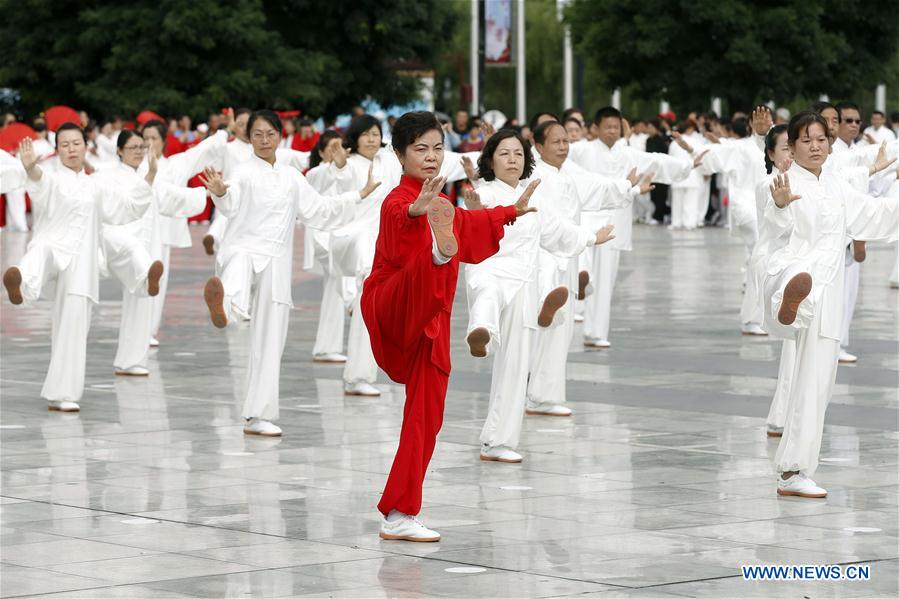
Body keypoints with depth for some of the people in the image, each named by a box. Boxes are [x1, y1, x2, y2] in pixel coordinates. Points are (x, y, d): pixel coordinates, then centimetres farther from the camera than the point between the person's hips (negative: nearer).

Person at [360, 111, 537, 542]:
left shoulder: (436, 204, 18)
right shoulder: (399, 203, -10)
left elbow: (468, 227, 42)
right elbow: (398, 225, -37)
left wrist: (512, 212, 53)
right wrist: (416, 212, -60)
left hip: (427, 327, 9)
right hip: (393, 312, -9)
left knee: (426, 420, 7)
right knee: (426, 272, -41)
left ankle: (398, 516, 12)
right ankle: (441, 252, -79)